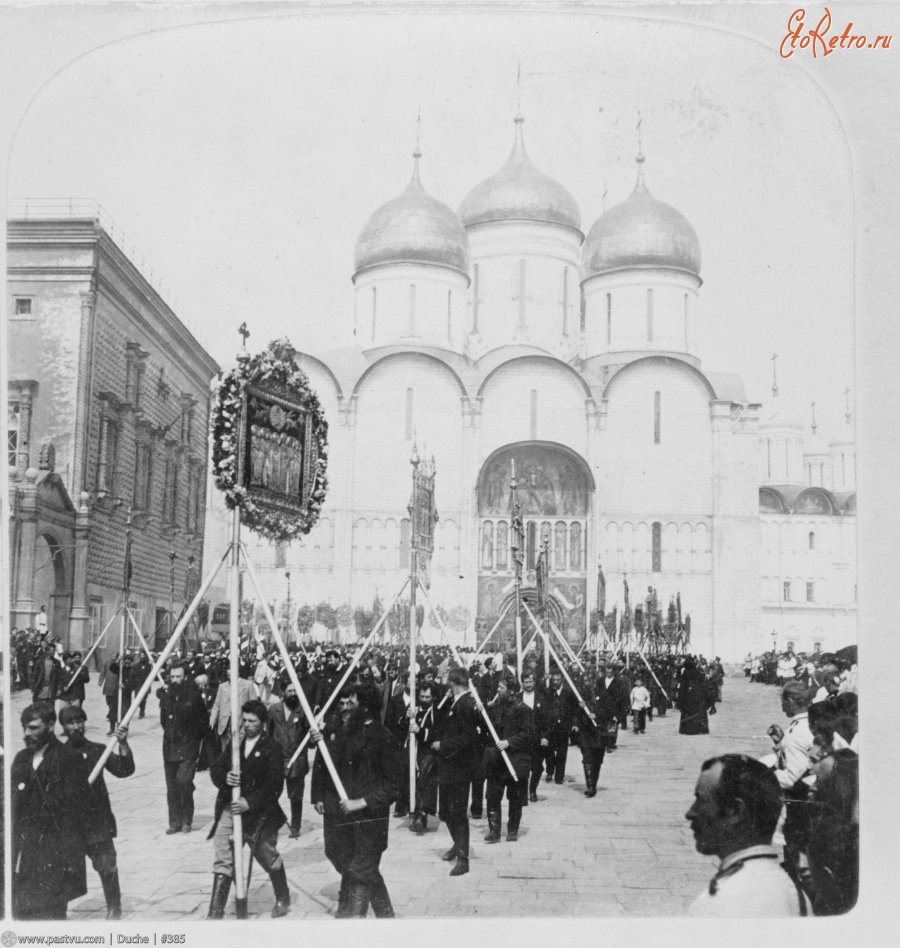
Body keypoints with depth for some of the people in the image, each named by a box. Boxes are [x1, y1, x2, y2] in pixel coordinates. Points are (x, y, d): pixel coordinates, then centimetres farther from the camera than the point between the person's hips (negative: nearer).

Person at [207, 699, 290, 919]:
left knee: (268, 857, 12)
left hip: (258, 814, -4)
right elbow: (215, 769, 7)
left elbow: (274, 785, -16)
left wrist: (250, 802, -26)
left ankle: (283, 899, 35)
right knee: (222, 860, -3)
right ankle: (215, 912, 0)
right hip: (229, 810, 4)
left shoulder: (272, 750, -8)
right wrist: (224, 777, -16)